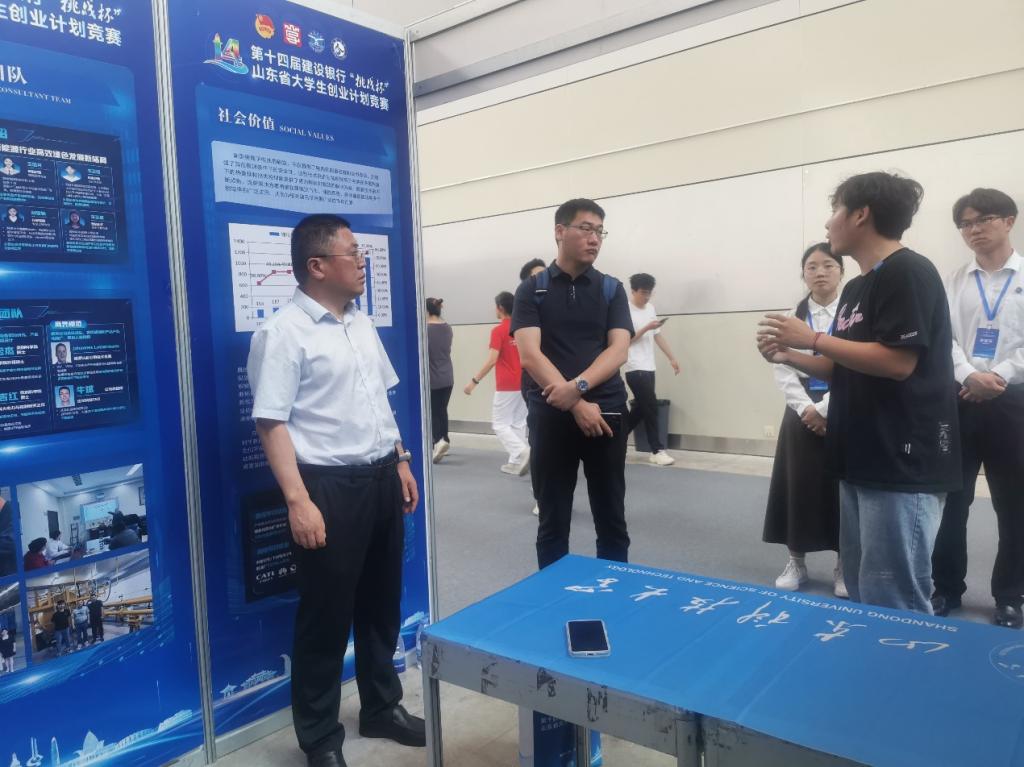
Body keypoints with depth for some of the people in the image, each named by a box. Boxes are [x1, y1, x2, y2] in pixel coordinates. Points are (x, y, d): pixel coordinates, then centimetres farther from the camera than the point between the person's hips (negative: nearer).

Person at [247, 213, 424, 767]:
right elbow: (271, 422, -18)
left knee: (382, 604, 20)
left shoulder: (362, 324, 11)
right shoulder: (283, 333, -13)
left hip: (380, 478, 8)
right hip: (329, 486, -7)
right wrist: (298, 501, -23)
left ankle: (382, 708, 41)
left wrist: (401, 460, 16)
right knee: (326, 615, 7)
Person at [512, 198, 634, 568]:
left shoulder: (612, 289, 8)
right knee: (552, 522, 9)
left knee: (611, 520, 10)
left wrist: (577, 386, -22)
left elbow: (618, 351, -4)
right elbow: (529, 356, -8)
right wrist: (578, 406, -16)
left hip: (606, 413, 1)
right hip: (549, 416, -1)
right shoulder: (531, 289, 3)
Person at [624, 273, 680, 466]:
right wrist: (646, 328, -19)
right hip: (635, 368, -8)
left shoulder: (650, 308, 14)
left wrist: (671, 358, 13)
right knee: (651, 407, -8)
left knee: (640, 408, 11)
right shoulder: (626, 310, -10)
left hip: (648, 367, 8)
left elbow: (658, 336, 17)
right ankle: (657, 450, -1)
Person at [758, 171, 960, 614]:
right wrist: (791, 356, 6)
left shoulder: (909, 272, -12)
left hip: (903, 465, -10)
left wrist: (814, 339, -16)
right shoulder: (855, 288, 17)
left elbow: (898, 362, -22)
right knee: (861, 593, 17)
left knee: (893, 603, -3)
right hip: (860, 462, 10)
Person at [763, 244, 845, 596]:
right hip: (802, 415, 2)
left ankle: (845, 565, 17)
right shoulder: (792, 317, 7)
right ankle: (796, 560, 20)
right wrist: (807, 409, -12)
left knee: (842, 487, 1)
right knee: (799, 486, 5)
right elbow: (782, 370, -1)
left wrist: (825, 409, -14)